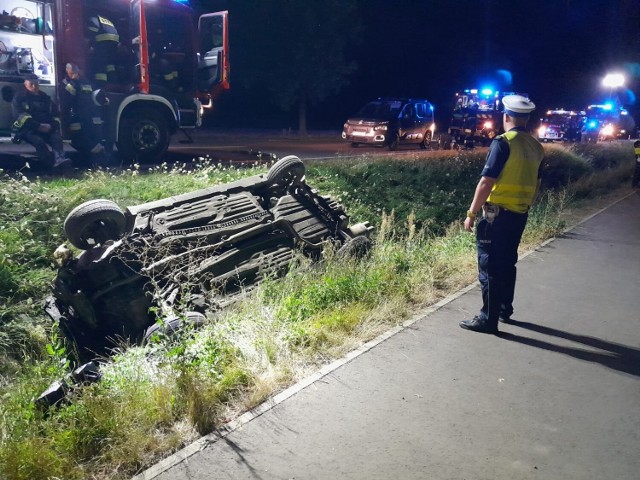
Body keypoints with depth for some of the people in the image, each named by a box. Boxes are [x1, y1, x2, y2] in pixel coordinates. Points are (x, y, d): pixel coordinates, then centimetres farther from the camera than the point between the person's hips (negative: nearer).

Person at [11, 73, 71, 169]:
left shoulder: (45, 98, 22)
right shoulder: (19, 98, 8)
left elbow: (56, 114, 16)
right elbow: (20, 115, -7)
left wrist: (51, 126, -7)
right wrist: (38, 126, -19)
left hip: (46, 128, 3)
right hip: (27, 128, -3)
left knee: (57, 138, -31)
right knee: (39, 141, -35)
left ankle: (60, 159, -58)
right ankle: (51, 164, -53)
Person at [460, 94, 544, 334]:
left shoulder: (503, 143, -14)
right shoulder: (536, 147, 9)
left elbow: (486, 183, -19)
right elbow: (535, 184, 16)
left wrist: (471, 213, -14)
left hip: (498, 214, -8)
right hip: (520, 215, 8)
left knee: (490, 265, -2)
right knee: (507, 262, 20)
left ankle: (488, 318, 2)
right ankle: (505, 309, 31)